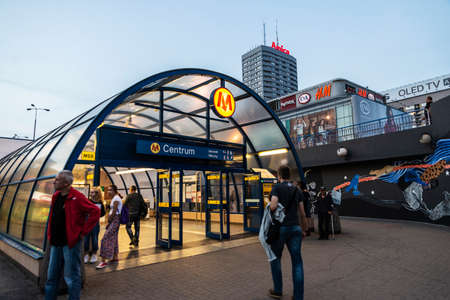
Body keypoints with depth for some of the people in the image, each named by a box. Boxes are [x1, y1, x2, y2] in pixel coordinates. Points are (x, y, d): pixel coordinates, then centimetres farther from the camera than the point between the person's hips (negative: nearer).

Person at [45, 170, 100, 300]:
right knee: (51, 276, 19)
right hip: (55, 242, 8)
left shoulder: (77, 197, -17)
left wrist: (83, 232, -15)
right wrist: (50, 234, 15)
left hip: (71, 243, -7)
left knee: (71, 277, 4)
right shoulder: (55, 196, 8)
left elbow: (95, 212, -19)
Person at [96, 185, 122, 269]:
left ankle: (104, 261, -10)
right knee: (113, 238, 16)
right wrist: (109, 218, 11)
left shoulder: (116, 199, -15)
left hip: (114, 220, -10)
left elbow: (114, 212, -18)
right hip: (114, 220, 10)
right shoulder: (115, 198, 15)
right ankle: (115, 257, 27)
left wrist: (109, 220, -11)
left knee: (106, 238, -12)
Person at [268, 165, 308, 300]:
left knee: (275, 258, 14)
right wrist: (304, 230, 22)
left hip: (280, 227, -4)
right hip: (295, 228, 4)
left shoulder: (277, 187, -3)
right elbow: (302, 213, 13)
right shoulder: (297, 190, 12)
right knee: (297, 262, 7)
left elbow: (273, 206, -18)